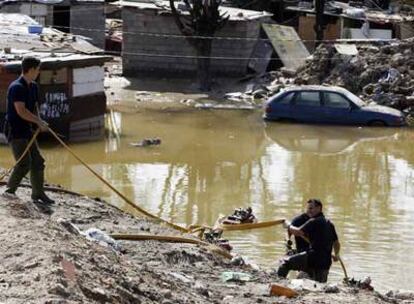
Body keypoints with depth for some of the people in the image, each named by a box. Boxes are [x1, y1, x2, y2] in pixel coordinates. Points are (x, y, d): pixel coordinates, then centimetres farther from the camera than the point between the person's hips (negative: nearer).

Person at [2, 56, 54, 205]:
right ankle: (10, 190, 0)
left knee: (37, 162, 7)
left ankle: (38, 194, 14)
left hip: (27, 130, 9)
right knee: (25, 163, -14)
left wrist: (39, 122, -1)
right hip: (15, 131, -9)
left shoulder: (33, 87, 11)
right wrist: (39, 122, -18)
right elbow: (21, 111, -24)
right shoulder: (16, 87, -18)